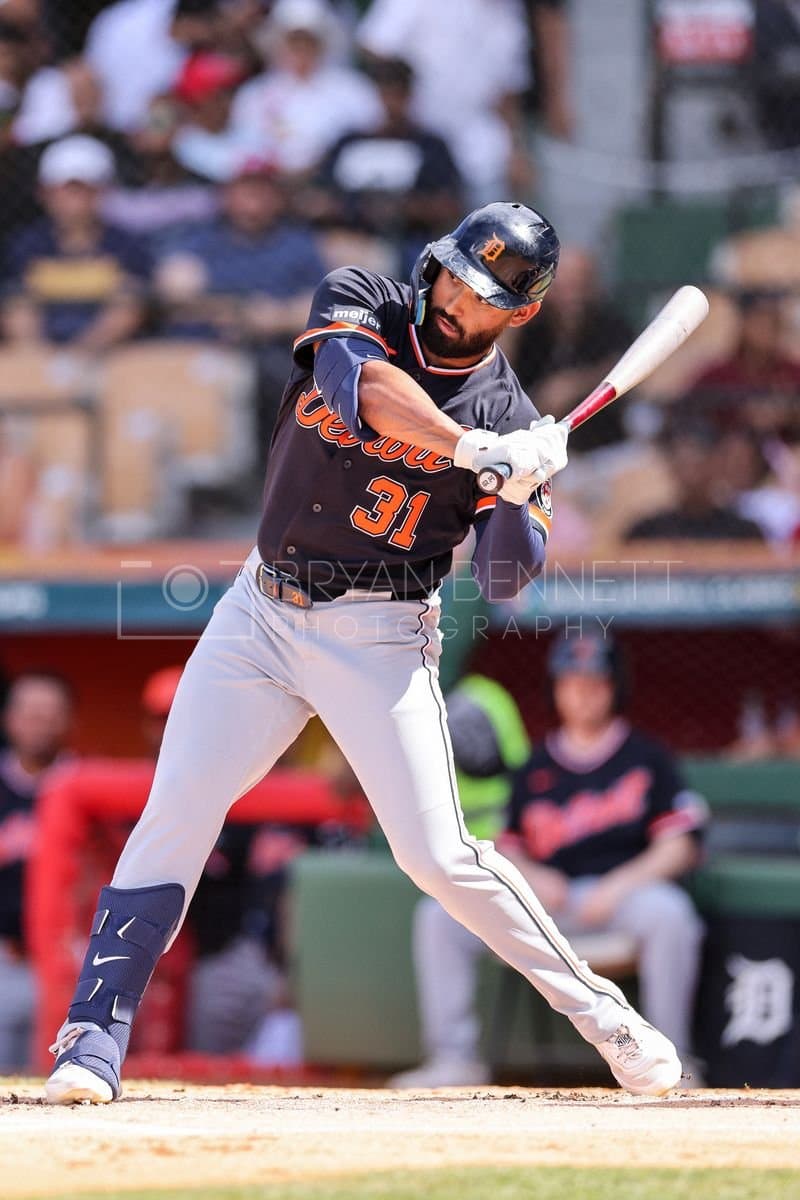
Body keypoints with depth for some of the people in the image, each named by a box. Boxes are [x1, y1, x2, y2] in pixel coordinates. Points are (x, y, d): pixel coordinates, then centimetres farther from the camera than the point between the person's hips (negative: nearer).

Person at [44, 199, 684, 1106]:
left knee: (437, 854, -10)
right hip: (262, 613, 2)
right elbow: (361, 383, -26)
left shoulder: (510, 420, -6)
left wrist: (520, 496, -29)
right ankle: (95, 1037, -2)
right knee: (174, 812, -7)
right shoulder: (357, 303, -2)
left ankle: (596, 1010, 5)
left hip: (377, 637, -2)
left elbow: (505, 579, -11)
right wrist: (471, 448, -36)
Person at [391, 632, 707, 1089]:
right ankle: (456, 1059, -11)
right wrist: (532, 876, -5)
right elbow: (509, 846, 18)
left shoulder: (646, 757, 7)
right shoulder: (537, 768, 17)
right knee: (440, 915, -13)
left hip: (627, 892, -4)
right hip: (548, 897, 4)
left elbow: (679, 846, -1)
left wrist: (618, 886, -16)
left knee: (668, 911, -39)